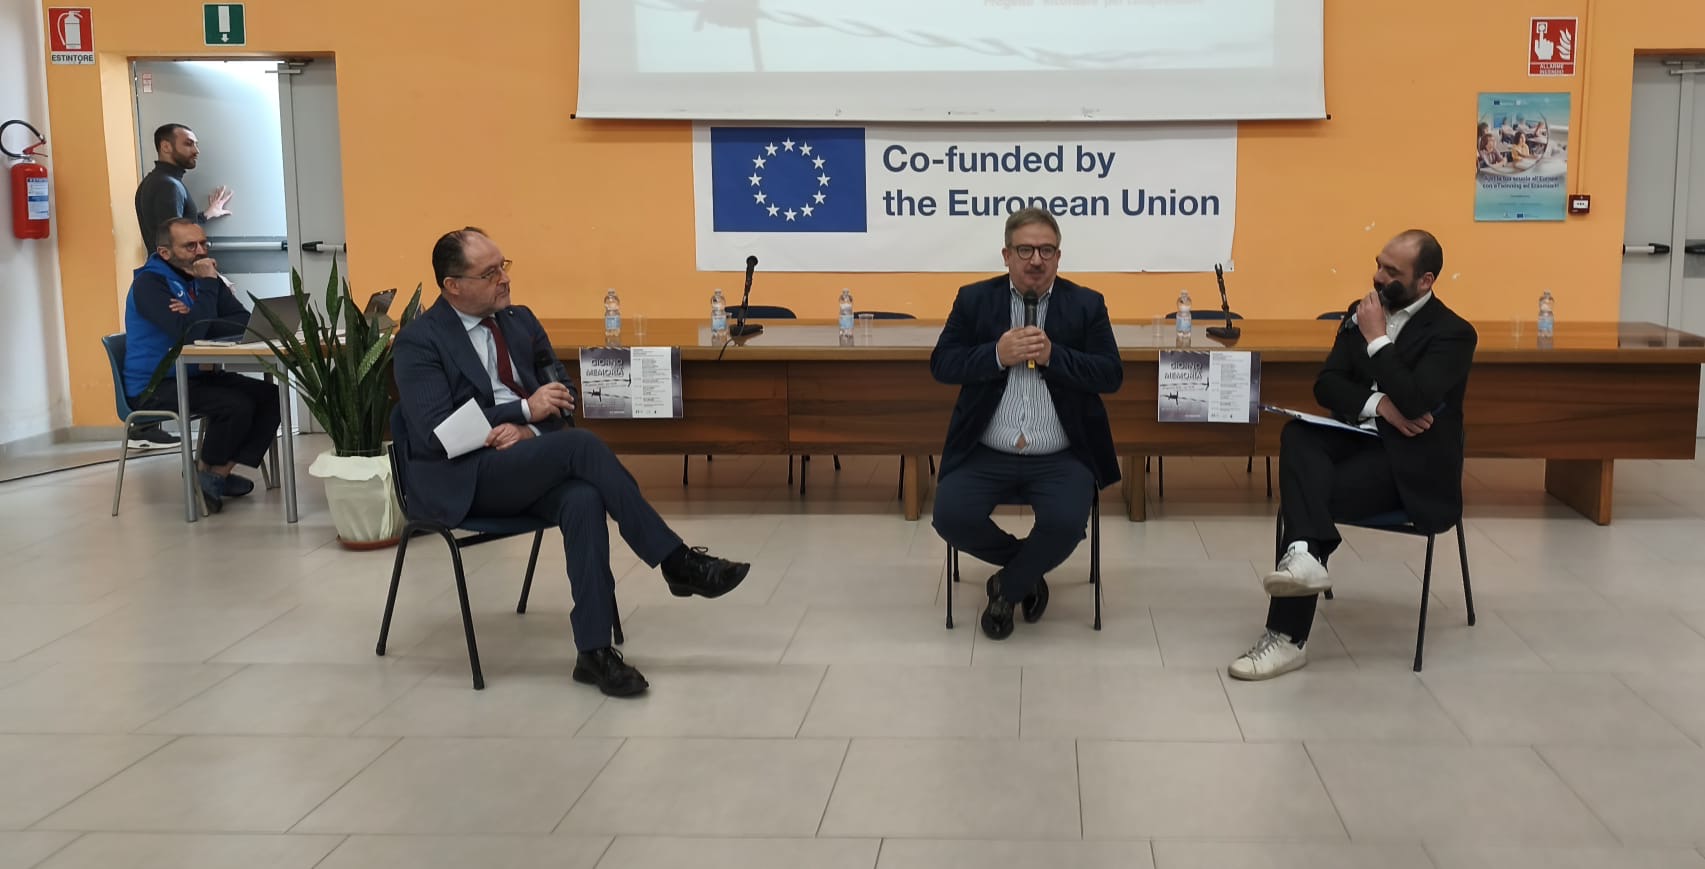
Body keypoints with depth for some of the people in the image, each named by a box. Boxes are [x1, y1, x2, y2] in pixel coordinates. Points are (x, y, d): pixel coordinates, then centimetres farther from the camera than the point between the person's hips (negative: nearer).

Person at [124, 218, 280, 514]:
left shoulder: (202, 276, 9)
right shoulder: (149, 283, -13)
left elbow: (245, 323, -4)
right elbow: (188, 332, -28)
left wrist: (196, 320, -20)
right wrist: (208, 284, -22)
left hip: (198, 375, 8)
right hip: (154, 388, -8)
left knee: (270, 395, -11)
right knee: (237, 405, -29)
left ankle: (221, 472, -4)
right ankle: (205, 472, -2)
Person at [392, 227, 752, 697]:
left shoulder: (520, 320, 13)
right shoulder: (418, 341, -5)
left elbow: (561, 396, 13)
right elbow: (435, 433, -15)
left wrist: (528, 430, -10)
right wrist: (525, 410, -18)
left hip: (531, 465, 5)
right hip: (464, 479, -5)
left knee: (583, 499, -31)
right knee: (581, 445, -29)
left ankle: (594, 651, -28)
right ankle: (676, 561, -23)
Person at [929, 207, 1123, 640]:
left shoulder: (1086, 304, 4)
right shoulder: (974, 299, 6)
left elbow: (1112, 375, -2)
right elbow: (941, 365, 1)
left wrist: (1053, 356, -17)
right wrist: (997, 355, -16)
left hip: (1061, 458, -1)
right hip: (985, 455, 1)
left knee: (1065, 523, -27)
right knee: (950, 517, -21)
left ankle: (1007, 587, 6)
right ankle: (1028, 567, 10)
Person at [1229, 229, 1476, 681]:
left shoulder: (1453, 333, -9)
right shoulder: (1360, 313, 11)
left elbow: (1413, 402, -24)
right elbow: (1326, 385, 4)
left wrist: (1377, 339, -17)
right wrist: (1376, 404, -15)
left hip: (1410, 458, -6)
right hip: (1358, 437, 6)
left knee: (1309, 494, -26)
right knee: (1297, 435, -28)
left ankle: (1288, 636, -22)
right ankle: (1302, 553, -49)